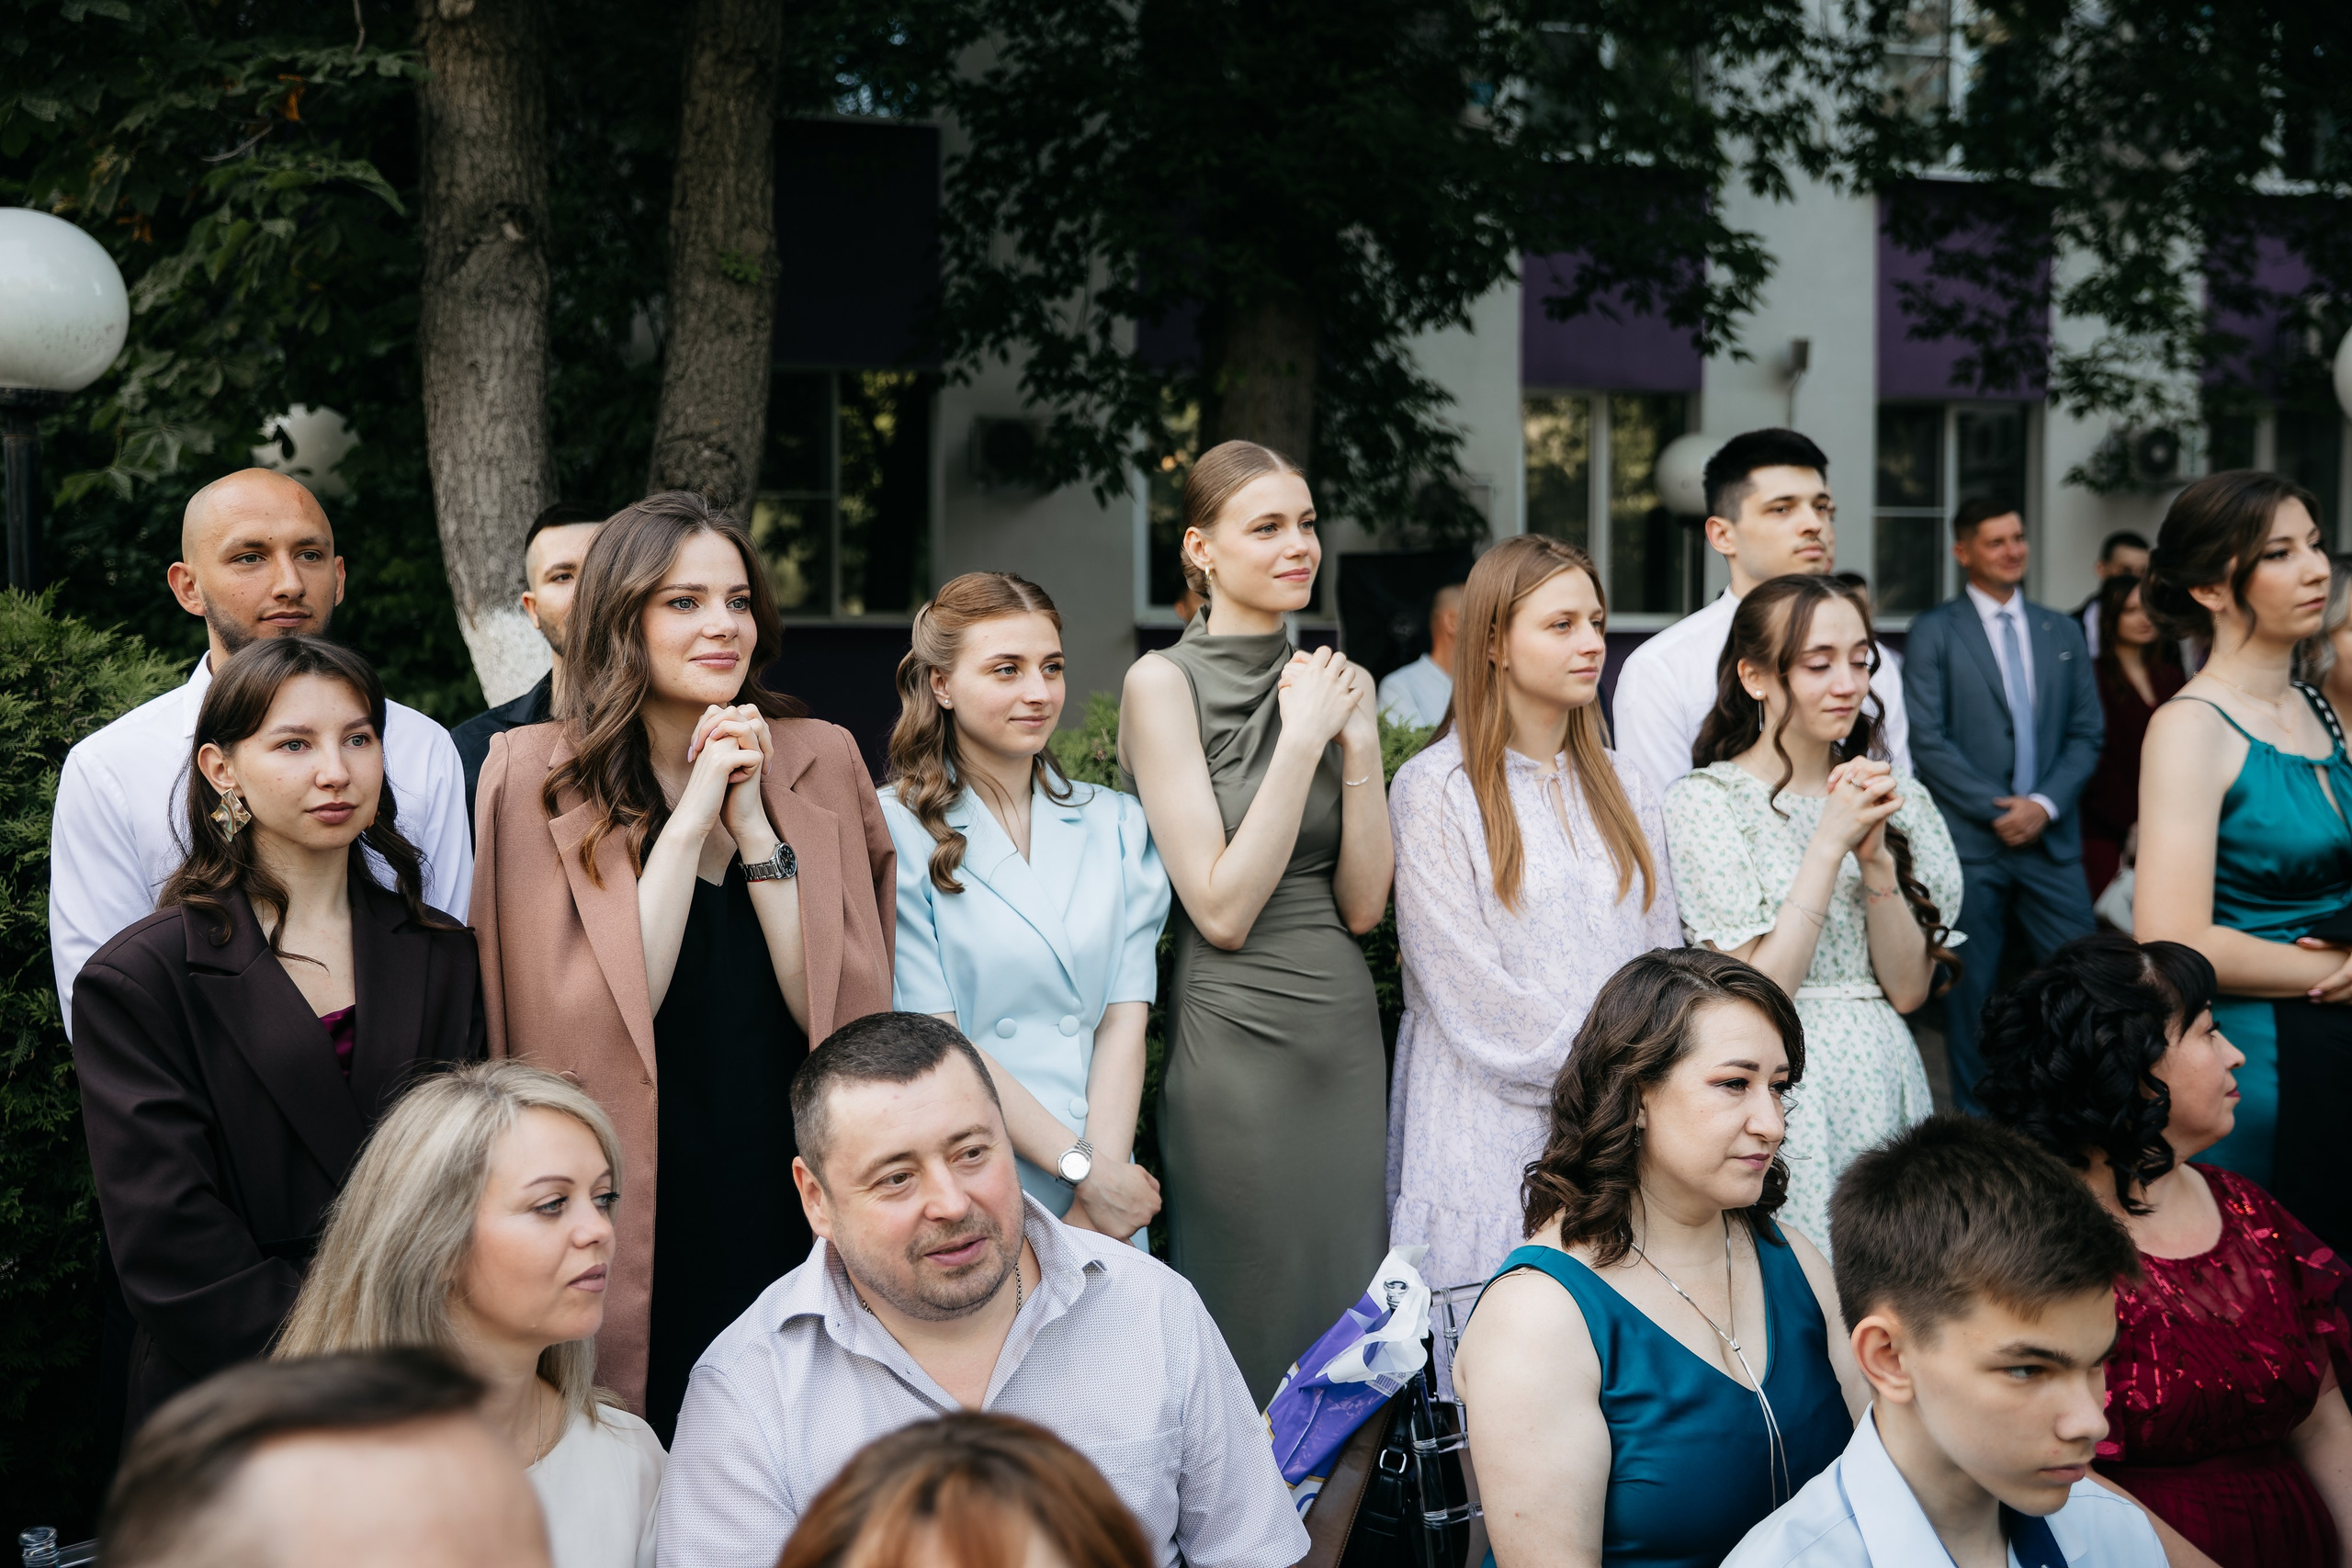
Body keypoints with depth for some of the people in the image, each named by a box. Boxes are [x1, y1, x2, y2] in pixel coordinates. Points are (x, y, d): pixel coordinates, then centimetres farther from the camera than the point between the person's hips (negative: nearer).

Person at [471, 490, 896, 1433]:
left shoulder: (821, 762, 3)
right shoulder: (536, 777, -3)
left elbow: (844, 1009, -6)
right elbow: (595, 1021, -14)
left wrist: (753, 823, -12)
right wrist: (693, 813, -14)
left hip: (788, 1204, 2)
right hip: (634, 1218, -2)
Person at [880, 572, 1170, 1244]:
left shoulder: (1117, 823, 10)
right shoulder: (892, 829, -3)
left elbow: (1123, 1016, 2)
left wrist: (1102, 1181, -11)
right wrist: (1083, 1166, -13)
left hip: (1106, 1188, 3)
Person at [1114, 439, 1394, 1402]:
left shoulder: (1337, 681, 8)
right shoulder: (1164, 683, -7)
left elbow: (1363, 906, 3)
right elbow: (1222, 909, -14)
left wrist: (1359, 741, -8)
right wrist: (1302, 738, -15)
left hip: (1347, 1031, 6)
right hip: (1233, 1031, -5)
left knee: (1349, 1312, 12)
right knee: (1250, 1329, 3)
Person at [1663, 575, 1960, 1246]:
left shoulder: (1892, 797, 9)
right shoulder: (1706, 801, -7)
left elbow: (1908, 989, 4)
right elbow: (1754, 994, -13)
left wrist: (1876, 856, -9)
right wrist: (1829, 843, -15)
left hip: (1888, 1083, 5)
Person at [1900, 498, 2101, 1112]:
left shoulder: (2061, 631, 14)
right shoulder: (1934, 632, 0)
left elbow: (2086, 733, 11)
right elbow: (1928, 739, -6)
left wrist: (2045, 803, -5)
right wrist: (1998, 809, -11)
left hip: (2051, 837, 3)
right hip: (1969, 840, -3)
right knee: (1970, 986, 3)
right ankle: (1976, 1118, 13)